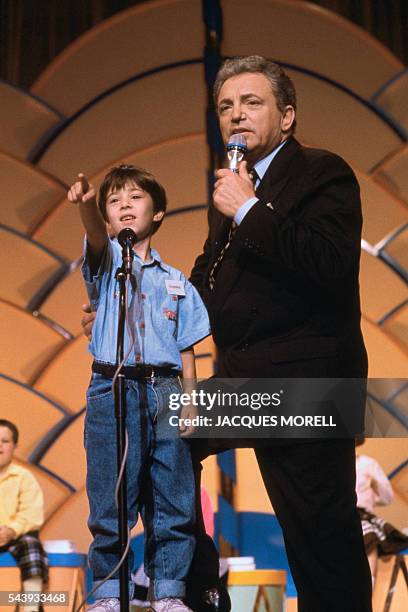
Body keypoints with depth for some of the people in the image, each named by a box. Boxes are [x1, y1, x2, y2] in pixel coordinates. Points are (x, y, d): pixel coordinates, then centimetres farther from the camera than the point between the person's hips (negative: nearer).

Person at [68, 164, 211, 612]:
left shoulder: (175, 282, 16)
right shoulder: (107, 260, 8)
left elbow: (186, 350, 14)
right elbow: (96, 234, -17)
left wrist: (189, 403, 3)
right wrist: (87, 204, -39)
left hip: (165, 394, 3)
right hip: (113, 390, -3)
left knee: (174, 503, 2)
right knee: (111, 504, -4)